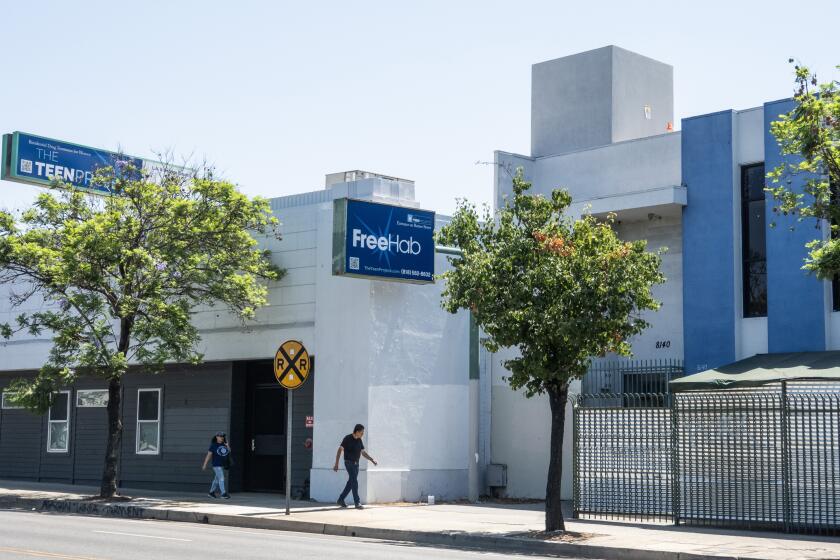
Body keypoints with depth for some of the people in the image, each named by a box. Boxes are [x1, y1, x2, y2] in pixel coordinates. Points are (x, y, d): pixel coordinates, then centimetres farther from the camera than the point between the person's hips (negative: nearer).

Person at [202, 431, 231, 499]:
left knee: (217, 479, 15)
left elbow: (229, 451, 7)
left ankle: (211, 492, 27)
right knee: (221, 478, -13)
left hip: (223, 465, 6)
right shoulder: (213, 445, -9)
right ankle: (223, 493, -13)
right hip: (217, 465, -6)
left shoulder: (224, 444, 7)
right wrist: (205, 465, -6)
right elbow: (209, 455, -7)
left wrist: (227, 446, -12)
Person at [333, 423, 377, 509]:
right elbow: (339, 450, -13)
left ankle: (341, 500, 21)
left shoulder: (359, 440, 8)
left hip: (356, 464, 7)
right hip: (349, 463, -7)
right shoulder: (347, 438, -11)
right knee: (354, 482, -14)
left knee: (351, 483, 10)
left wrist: (372, 460, 1)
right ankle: (357, 503, -15)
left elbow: (363, 453, 14)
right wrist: (336, 464, -19)